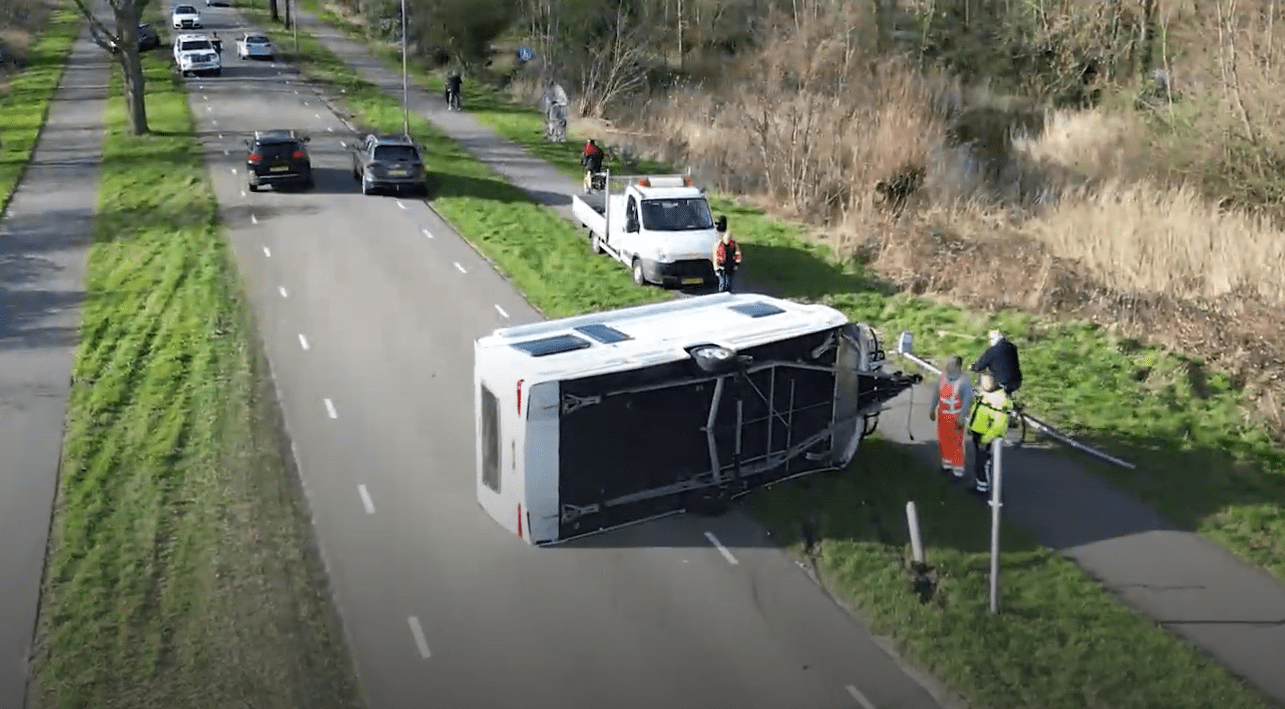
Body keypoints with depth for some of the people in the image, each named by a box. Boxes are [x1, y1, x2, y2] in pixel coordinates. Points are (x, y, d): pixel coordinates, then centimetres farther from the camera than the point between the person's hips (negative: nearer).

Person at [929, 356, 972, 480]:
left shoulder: (965, 381, -17)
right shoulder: (943, 378, 2)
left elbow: (967, 400, -19)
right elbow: (937, 394, 12)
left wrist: (962, 417, -23)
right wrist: (932, 409, 16)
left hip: (955, 417, -6)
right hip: (942, 414, 6)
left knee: (957, 443, -1)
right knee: (943, 440, 16)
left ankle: (958, 469, 9)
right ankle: (947, 463, 34)